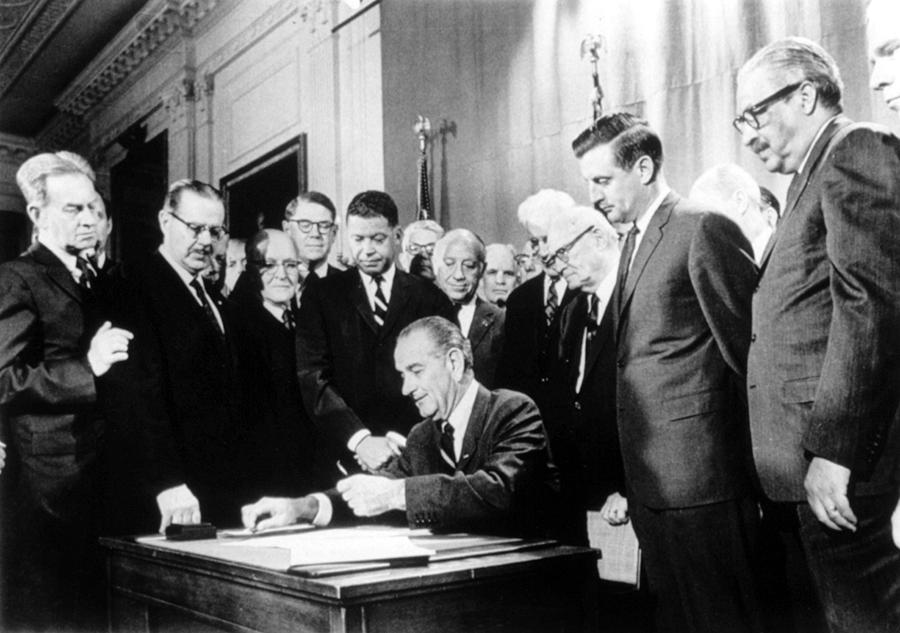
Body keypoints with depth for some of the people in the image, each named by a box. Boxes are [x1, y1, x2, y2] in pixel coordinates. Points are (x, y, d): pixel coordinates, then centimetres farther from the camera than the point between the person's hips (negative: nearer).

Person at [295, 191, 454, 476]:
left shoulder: (430, 298, 7)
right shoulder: (321, 296, 5)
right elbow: (313, 377, -3)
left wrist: (405, 440, -11)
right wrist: (359, 439, -15)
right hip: (346, 452, 0)